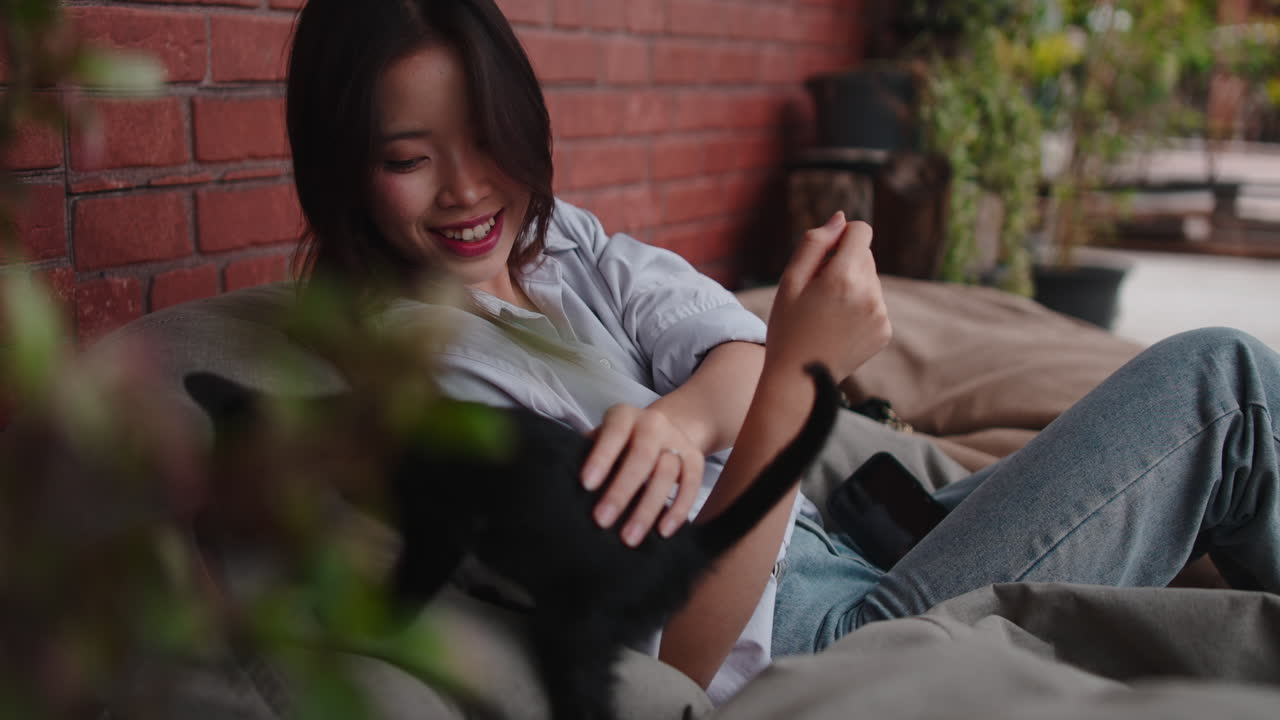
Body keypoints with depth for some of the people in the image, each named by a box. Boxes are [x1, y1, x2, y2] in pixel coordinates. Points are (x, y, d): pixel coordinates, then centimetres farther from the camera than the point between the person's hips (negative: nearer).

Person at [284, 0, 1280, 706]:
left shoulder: (552, 237, 5)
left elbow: (733, 348, -9)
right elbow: (669, 663, -25)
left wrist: (681, 415, -33)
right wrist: (795, 379, -35)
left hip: (828, 553, 8)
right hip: (817, 643, -8)